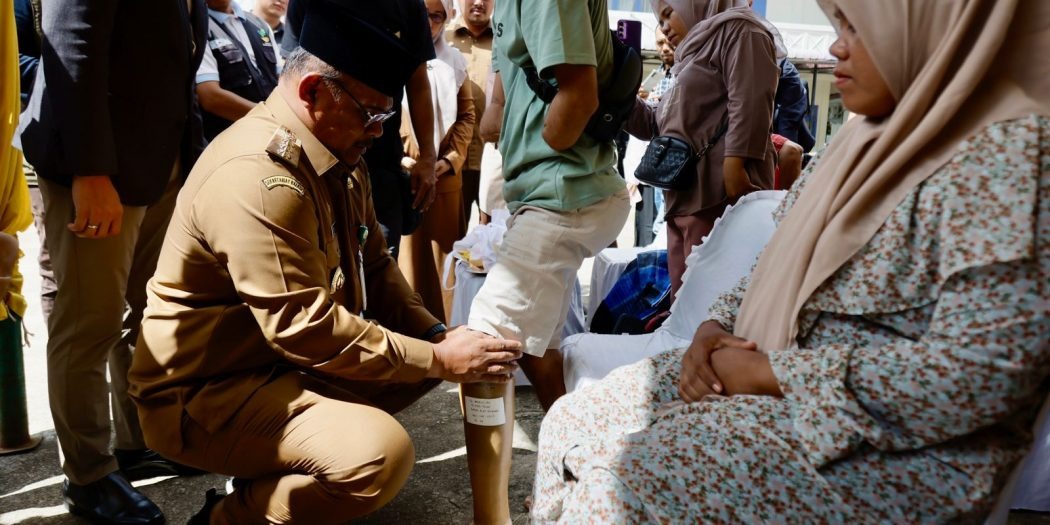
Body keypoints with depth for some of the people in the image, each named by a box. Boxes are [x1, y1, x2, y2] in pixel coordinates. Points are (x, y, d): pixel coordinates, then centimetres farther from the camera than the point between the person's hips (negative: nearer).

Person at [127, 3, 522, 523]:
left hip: (286, 361, 10)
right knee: (381, 453, -29)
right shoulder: (257, 175, -26)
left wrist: (437, 337, -6)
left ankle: (279, 474, 10)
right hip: (206, 389, -10)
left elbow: (373, 265, 10)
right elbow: (307, 330, -28)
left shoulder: (338, 157, 6)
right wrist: (437, 360, -22)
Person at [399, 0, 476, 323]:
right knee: (404, 262, -2)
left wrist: (451, 158, -3)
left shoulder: (454, 60, 12)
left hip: (445, 177, 3)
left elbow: (466, 115, 11)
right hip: (399, 178, -3)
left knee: (440, 261, 7)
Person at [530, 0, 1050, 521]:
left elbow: (981, 368, -26)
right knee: (573, 420, 2)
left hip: (903, 446, -8)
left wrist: (770, 373, -20)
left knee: (618, 483, -21)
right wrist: (715, 330, -3)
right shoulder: (875, 134, 10)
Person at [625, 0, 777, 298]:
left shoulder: (736, 30, 3)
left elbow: (748, 102, -12)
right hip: (683, 197, 10)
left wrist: (734, 164, -22)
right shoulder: (691, 56, 31)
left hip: (717, 194, -10)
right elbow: (656, 125, 28)